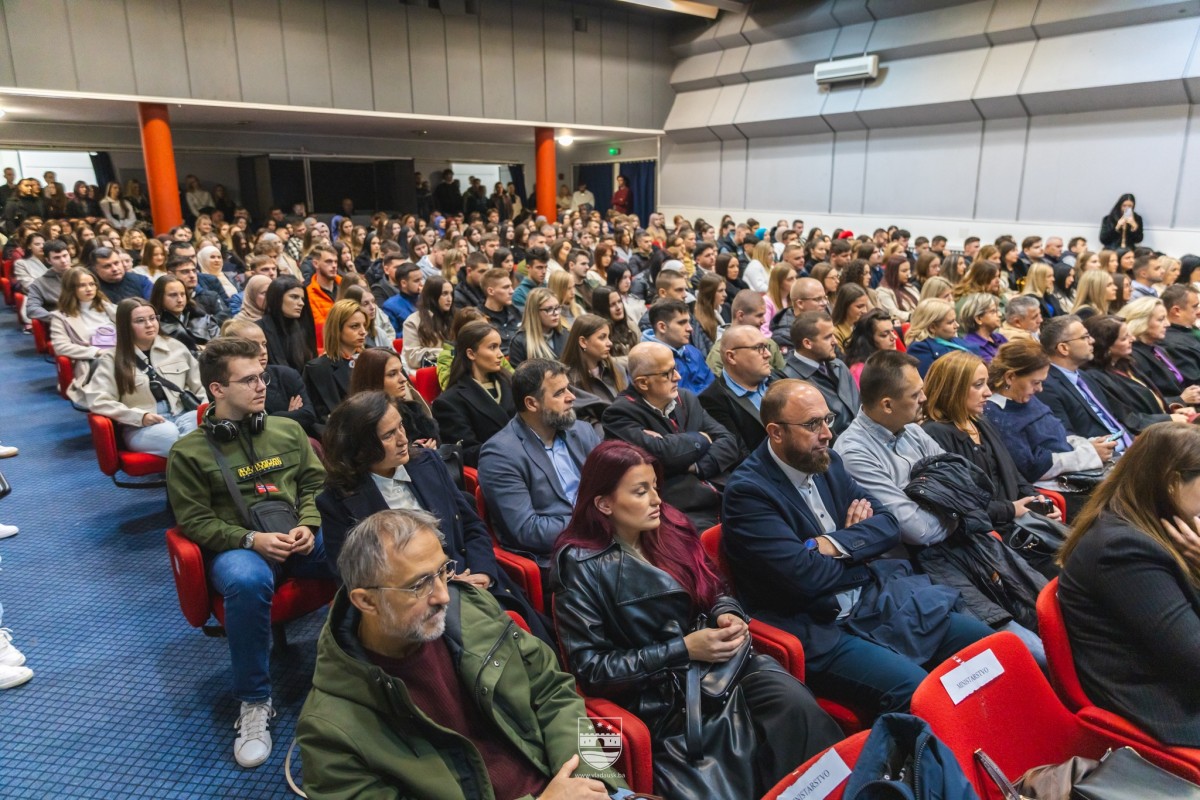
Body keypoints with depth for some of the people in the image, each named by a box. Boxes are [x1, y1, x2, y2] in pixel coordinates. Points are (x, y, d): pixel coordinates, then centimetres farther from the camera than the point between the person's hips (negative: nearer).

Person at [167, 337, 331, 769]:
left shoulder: (288, 430, 11)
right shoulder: (188, 452, 2)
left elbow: (315, 485, 14)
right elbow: (196, 522, 0)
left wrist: (308, 526, -6)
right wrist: (251, 539, -16)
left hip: (299, 536, 3)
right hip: (237, 545, -3)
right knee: (247, 582, -41)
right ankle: (254, 703, -19)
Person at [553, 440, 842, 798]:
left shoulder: (670, 526, 5)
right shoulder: (581, 566, -10)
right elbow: (591, 668, -12)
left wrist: (729, 616, -8)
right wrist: (683, 650, -18)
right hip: (659, 695, -4)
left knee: (798, 704, -23)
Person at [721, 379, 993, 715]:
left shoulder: (827, 462, 7)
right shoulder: (747, 492, -16)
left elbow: (888, 523, 7)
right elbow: (805, 577, -22)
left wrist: (837, 544, -12)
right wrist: (862, 551, -3)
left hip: (878, 600, 8)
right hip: (820, 633, -7)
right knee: (917, 693, -27)